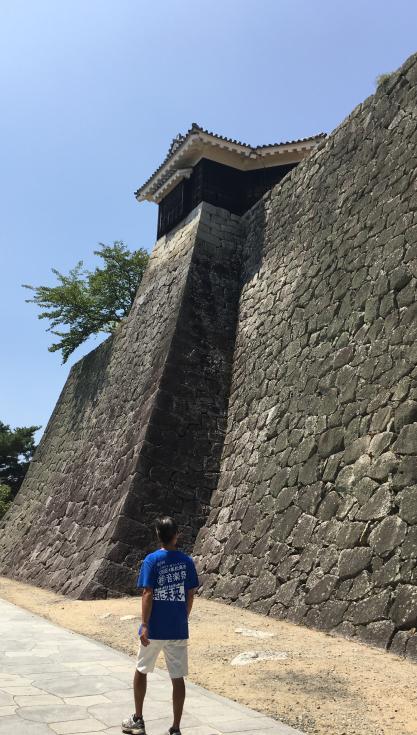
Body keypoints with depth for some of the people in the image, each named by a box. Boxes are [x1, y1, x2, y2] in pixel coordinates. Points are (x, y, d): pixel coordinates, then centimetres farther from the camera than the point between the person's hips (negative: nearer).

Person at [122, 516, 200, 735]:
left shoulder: (152, 560, -10)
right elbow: (190, 595, 3)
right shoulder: (187, 561, -1)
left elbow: (148, 594, -15)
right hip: (178, 629, 2)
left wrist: (144, 625, -11)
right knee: (178, 678, 8)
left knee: (141, 670, 20)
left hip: (154, 629, -2)